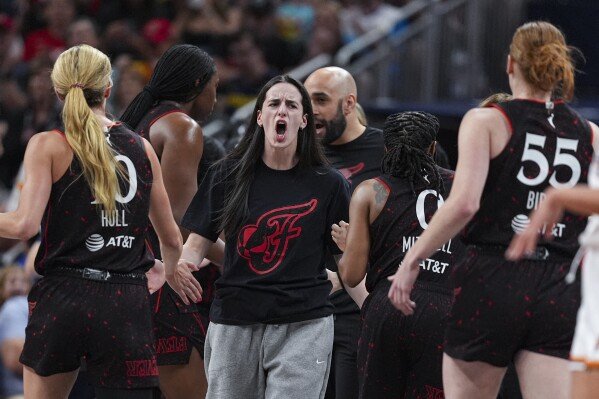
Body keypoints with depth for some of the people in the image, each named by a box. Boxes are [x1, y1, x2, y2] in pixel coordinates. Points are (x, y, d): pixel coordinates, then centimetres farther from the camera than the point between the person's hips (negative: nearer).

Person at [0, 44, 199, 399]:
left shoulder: (48, 146, -1)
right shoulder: (141, 148, 10)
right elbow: (172, 240, 16)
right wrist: (172, 270, 37)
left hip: (63, 301, -2)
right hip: (128, 303, 2)